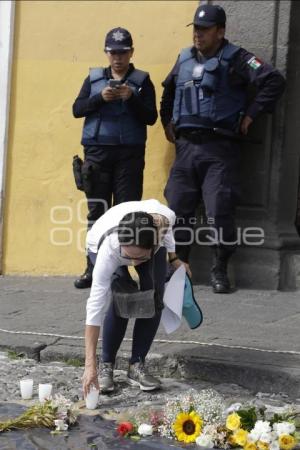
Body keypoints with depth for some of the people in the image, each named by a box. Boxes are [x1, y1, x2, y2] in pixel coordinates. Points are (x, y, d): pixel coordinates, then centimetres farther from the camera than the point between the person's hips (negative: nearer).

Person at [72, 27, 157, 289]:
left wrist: (132, 98, -14)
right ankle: (94, 268, 6)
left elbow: (151, 117, 1)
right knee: (96, 210, 2)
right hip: (97, 152, 2)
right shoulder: (93, 78, 13)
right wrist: (100, 97, -10)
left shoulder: (142, 80, 7)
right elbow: (77, 109, 5)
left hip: (129, 154, -2)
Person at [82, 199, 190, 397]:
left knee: (154, 299, -15)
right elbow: (96, 306, -45)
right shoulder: (109, 249, -46)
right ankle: (106, 365, -7)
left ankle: (137, 365, -1)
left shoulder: (165, 217, -42)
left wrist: (174, 258, 0)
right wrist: (90, 364, -47)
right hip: (99, 246, -3)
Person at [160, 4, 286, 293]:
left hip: (219, 149, -5)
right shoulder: (185, 59, 14)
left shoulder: (235, 59, -4)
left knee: (219, 211, -7)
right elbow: (168, 90, 32)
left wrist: (250, 114, -11)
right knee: (177, 208, 6)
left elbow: (274, 81, -12)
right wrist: (167, 120, 22)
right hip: (185, 147, 5)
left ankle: (219, 270, 7)